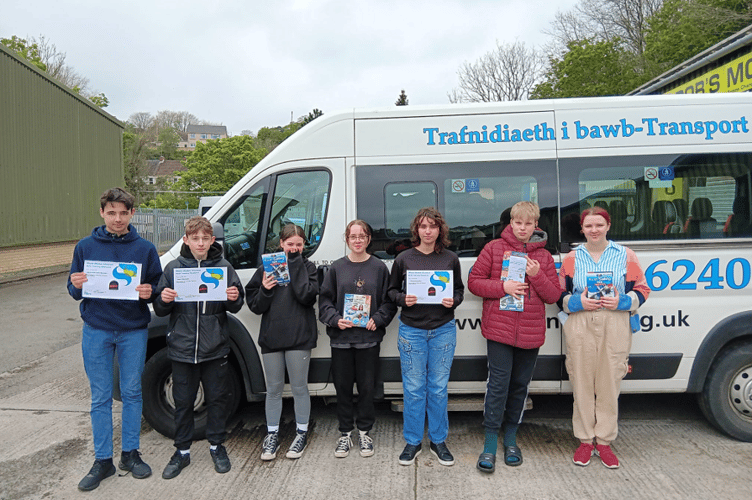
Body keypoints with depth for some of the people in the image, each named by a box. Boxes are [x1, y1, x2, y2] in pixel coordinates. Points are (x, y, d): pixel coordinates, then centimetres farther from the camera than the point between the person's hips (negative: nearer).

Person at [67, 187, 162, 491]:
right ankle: (102, 460, 20)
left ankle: (130, 454, 24)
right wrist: (77, 286, -15)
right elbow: (74, 291, 7)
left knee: (132, 393, 9)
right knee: (100, 397, 8)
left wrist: (149, 293, -17)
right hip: (96, 331, 0)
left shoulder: (145, 249, 0)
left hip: (133, 331, 0)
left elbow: (157, 289, 4)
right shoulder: (86, 247, 2)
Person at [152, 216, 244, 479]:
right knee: (183, 401, 12)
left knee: (217, 398, 12)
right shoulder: (173, 268, 0)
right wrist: (163, 299, -17)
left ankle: (216, 445, 32)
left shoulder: (224, 268, -1)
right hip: (182, 348, 1)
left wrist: (234, 298, -18)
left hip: (215, 349, 0)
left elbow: (236, 306, 4)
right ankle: (182, 451, 29)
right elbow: (159, 309, 5)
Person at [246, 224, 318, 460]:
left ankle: (301, 433, 24)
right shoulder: (266, 267, 5)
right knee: (273, 389, 12)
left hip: (299, 336, -2)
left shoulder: (307, 267, 1)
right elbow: (255, 305, 5)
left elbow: (307, 295, -17)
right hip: (271, 336, 2)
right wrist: (265, 290, -16)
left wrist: (295, 263, -14)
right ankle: (272, 434, 26)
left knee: (299, 388, 8)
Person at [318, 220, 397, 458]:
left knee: (367, 387, 7)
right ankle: (345, 433, 25)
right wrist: (335, 319, -10)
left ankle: (364, 432, 25)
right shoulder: (336, 268, 5)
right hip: (341, 338, 1)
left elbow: (389, 301, 3)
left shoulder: (379, 267, 3)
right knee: (343, 387, 9)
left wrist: (377, 319, -12)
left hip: (369, 338, -1)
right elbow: (325, 300, 6)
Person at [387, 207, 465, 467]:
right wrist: (404, 299, -12)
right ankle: (412, 441, 21)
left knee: (439, 387, 8)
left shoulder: (450, 259, 3)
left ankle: (438, 441, 24)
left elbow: (460, 289, 12)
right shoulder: (404, 259, 1)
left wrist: (453, 301, -9)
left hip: (443, 330, 1)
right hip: (412, 330, -1)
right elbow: (391, 290, 8)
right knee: (414, 388, 5)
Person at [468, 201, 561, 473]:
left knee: (520, 384, 12)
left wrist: (537, 275, -11)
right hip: (499, 328, -3)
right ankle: (490, 443, 6)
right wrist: (503, 287, -15)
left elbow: (554, 296, 6)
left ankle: (511, 437, 29)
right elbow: (474, 281, -1)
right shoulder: (494, 248, 1)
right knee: (498, 384, -6)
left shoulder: (544, 256, 9)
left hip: (531, 333, 3)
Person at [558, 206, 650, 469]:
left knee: (609, 385, 5)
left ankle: (604, 442, 20)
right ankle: (585, 441, 19)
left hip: (615, 327, 0)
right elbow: (559, 295, 8)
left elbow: (642, 289, 7)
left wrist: (622, 302, -12)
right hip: (580, 327, 0)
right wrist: (577, 302, -12)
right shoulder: (572, 258, 8)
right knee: (582, 385, 5)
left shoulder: (625, 255, 6)